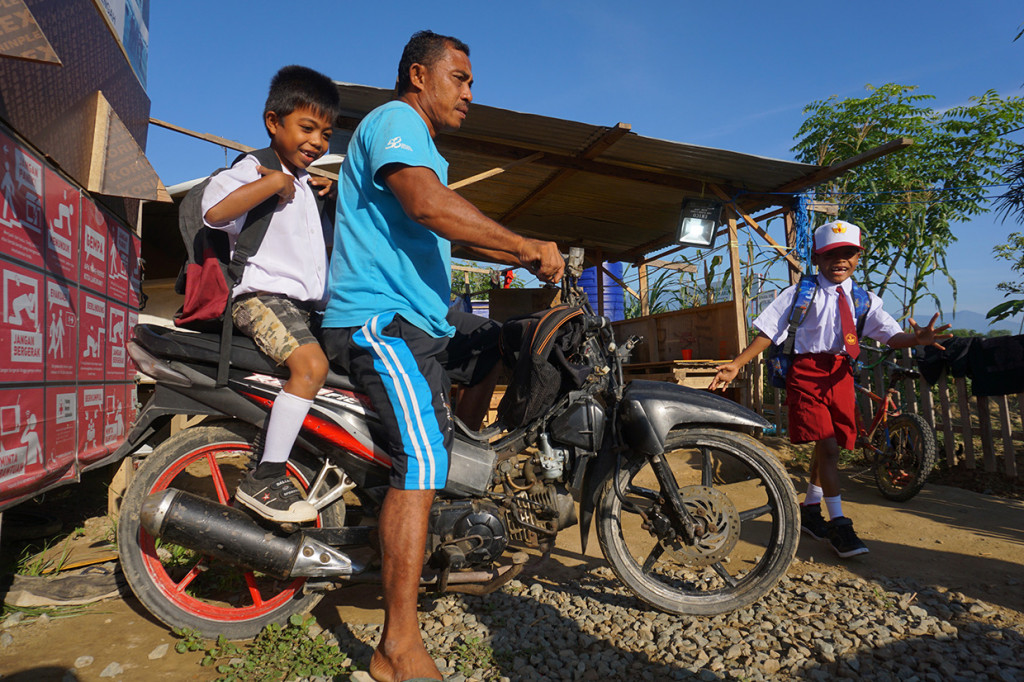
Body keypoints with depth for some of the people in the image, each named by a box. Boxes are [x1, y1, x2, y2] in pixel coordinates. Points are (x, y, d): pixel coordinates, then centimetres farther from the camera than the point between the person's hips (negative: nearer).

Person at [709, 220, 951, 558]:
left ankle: (810, 509, 32)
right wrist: (736, 364, -14)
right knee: (827, 446, -10)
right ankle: (838, 524, 2)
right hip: (808, 372, -5)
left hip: (841, 375, 5)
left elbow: (890, 334, 1)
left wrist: (917, 338, -24)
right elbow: (768, 331, -4)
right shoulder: (801, 293, -1)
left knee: (828, 447, 13)